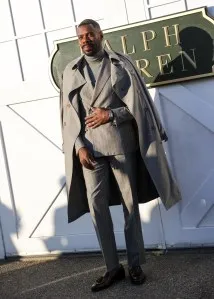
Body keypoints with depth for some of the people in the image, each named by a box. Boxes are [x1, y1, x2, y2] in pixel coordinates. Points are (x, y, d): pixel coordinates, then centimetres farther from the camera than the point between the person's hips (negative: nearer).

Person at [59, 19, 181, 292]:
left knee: (130, 203, 5)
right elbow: (69, 114, 3)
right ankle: (113, 267, 12)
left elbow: (139, 104, 1)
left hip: (121, 143, -1)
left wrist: (110, 115, -12)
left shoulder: (121, 64, 5)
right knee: (96, 205, -1)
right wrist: (79, 145, -10)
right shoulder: (71, 71, 9)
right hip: (89, 146, 2)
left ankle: (135, 264, 17)